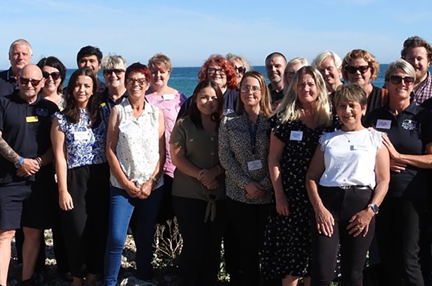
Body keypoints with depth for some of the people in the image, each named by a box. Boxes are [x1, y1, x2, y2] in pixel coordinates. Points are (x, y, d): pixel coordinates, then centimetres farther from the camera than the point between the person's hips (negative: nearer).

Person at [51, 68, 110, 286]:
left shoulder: (101, 115, 6)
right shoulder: (61, 118, -1)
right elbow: (60, 156, -4)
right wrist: (63, 190, -9)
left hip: (101, 178, 3)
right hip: (75, 180, -2)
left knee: (100, 229, 6)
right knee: (78, 231, 4)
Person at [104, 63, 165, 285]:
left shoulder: (156, 113, 7)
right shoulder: (118, 111, 1)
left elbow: (162, 152, 5)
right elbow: (110, 150, -2)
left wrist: (151, 182, -6)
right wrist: (126, 183, -8)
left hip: (152, 186, 2)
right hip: (122, 186, -2)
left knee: (145, 239, 9)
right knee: (116, 238, -10)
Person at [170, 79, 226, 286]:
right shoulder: (184, 124, 2)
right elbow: (177, 157, -4)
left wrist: (216, 171, -13)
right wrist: (200, 176, -13)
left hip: (219, 195, 3)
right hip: (188, 194, -2)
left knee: (213, 245, 7)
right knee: (193, 244, -2)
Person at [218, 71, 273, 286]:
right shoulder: (228, 122, 3)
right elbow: (225, 157, -2)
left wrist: (265, 185, -13)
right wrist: (246, 184, -11)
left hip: (268, 195, 0)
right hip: (238, 194, 0)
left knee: (266, 245, 6)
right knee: (246, 246, 6)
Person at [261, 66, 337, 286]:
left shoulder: (330, 119, 5)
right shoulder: (285, 118, -1)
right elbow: (274, 158, -1)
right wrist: (279, 195, -7)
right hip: (291, 195, -2)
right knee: (291, 251, 2)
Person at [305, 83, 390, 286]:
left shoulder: (375, 138, 11)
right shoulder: (328, 139, 16)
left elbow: (383, 180, 3)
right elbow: (312, 176, 8)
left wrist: (370, 210, -10)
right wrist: (319, 208, -7)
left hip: (361, 203, -1)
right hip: (328, 201, 1)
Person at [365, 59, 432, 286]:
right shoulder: (375, 116, 9)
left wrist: (398, 156, -13)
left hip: (412, 196, -4)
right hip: (380, 193, 4)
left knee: (408, 260, -4)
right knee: (387, 257, 12)